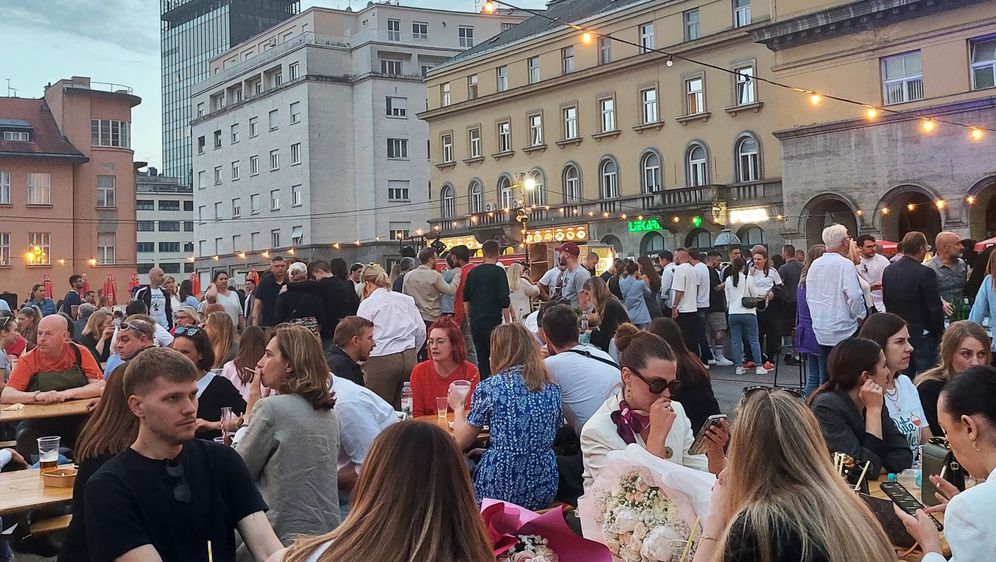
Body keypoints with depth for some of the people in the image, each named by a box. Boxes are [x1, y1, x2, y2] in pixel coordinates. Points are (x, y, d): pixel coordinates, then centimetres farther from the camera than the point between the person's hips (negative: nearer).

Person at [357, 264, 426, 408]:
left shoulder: (367, 304, -2)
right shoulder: (407, 299, 10)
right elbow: (421, 330, 10)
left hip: (381, 361, -5)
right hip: (409, 358, 5)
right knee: (400, 409, 11)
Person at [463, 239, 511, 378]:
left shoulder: (473, 272, 9)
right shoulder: (498, 272, -7)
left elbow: (465, 299, 16)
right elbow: (504, 300, -11)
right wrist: (508, 322, -5)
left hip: (475, 321, 5)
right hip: (492, 321, -5)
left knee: (482, 358, 11)